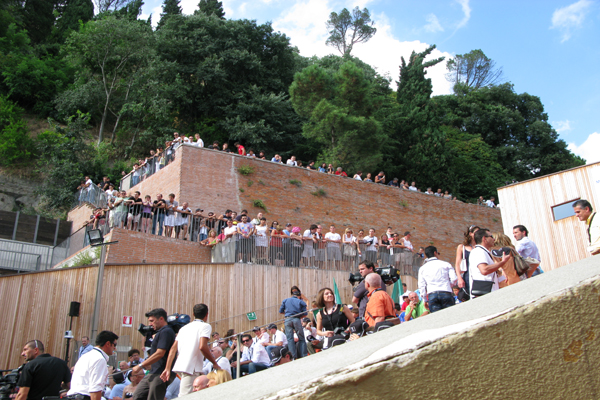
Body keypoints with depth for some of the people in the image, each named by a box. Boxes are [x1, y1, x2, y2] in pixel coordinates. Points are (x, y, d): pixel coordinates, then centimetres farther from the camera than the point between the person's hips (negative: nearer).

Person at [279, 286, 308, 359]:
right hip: (297, 320, -1)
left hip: (288, 319, 1)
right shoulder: (301, 302, 12)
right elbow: (305, 314, 5)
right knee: (301, 338, 7)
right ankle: (303, 356, 2)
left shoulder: (285, 300, 16)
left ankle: (294, 357, -5)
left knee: (290, 338, 2)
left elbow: (281, 311, 15)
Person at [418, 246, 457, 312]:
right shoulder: (446, 264, 12)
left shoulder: (422, 268, 16)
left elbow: (421, 286, 12)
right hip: (446, 294, -1)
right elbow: (454, 279, 2)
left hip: (432, 295, 2)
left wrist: (425, 299, 19)